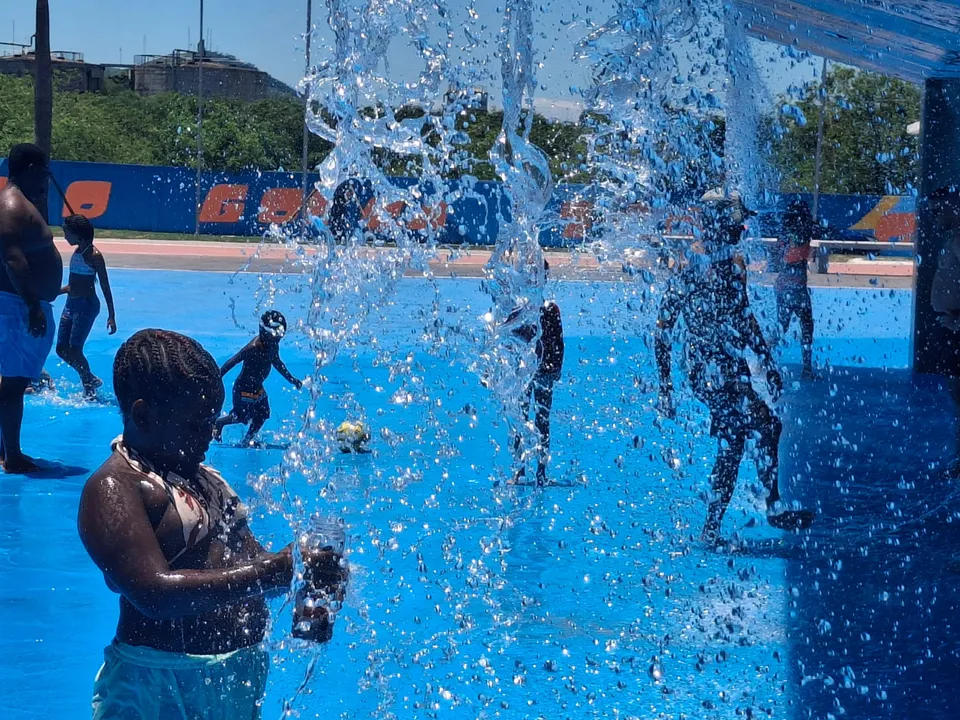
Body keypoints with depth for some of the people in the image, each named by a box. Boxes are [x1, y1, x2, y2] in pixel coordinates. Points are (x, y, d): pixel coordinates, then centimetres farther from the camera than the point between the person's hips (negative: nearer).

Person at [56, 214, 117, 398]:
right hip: (71, 304, 9)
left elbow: (105, 287, -14)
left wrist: (111, 316, -16)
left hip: (87, 305, -9)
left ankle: (89, 389, 5)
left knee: (74, 350, -12)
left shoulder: (93, 255, -14)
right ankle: (90, 380, 22)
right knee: (62, 349, 7)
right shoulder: (77, 251, 11)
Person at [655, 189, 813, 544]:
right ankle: (774, 509, -2)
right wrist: (665, 387, -10)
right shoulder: (688, 271, -11)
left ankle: (712, 531, 19)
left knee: (732, 448, 10)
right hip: (709, 374, -8)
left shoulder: (736, 265, 9)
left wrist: (768, 364, 15)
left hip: (736, 374, 8)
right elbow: (663, 330, -8)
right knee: (767, 427, -13)